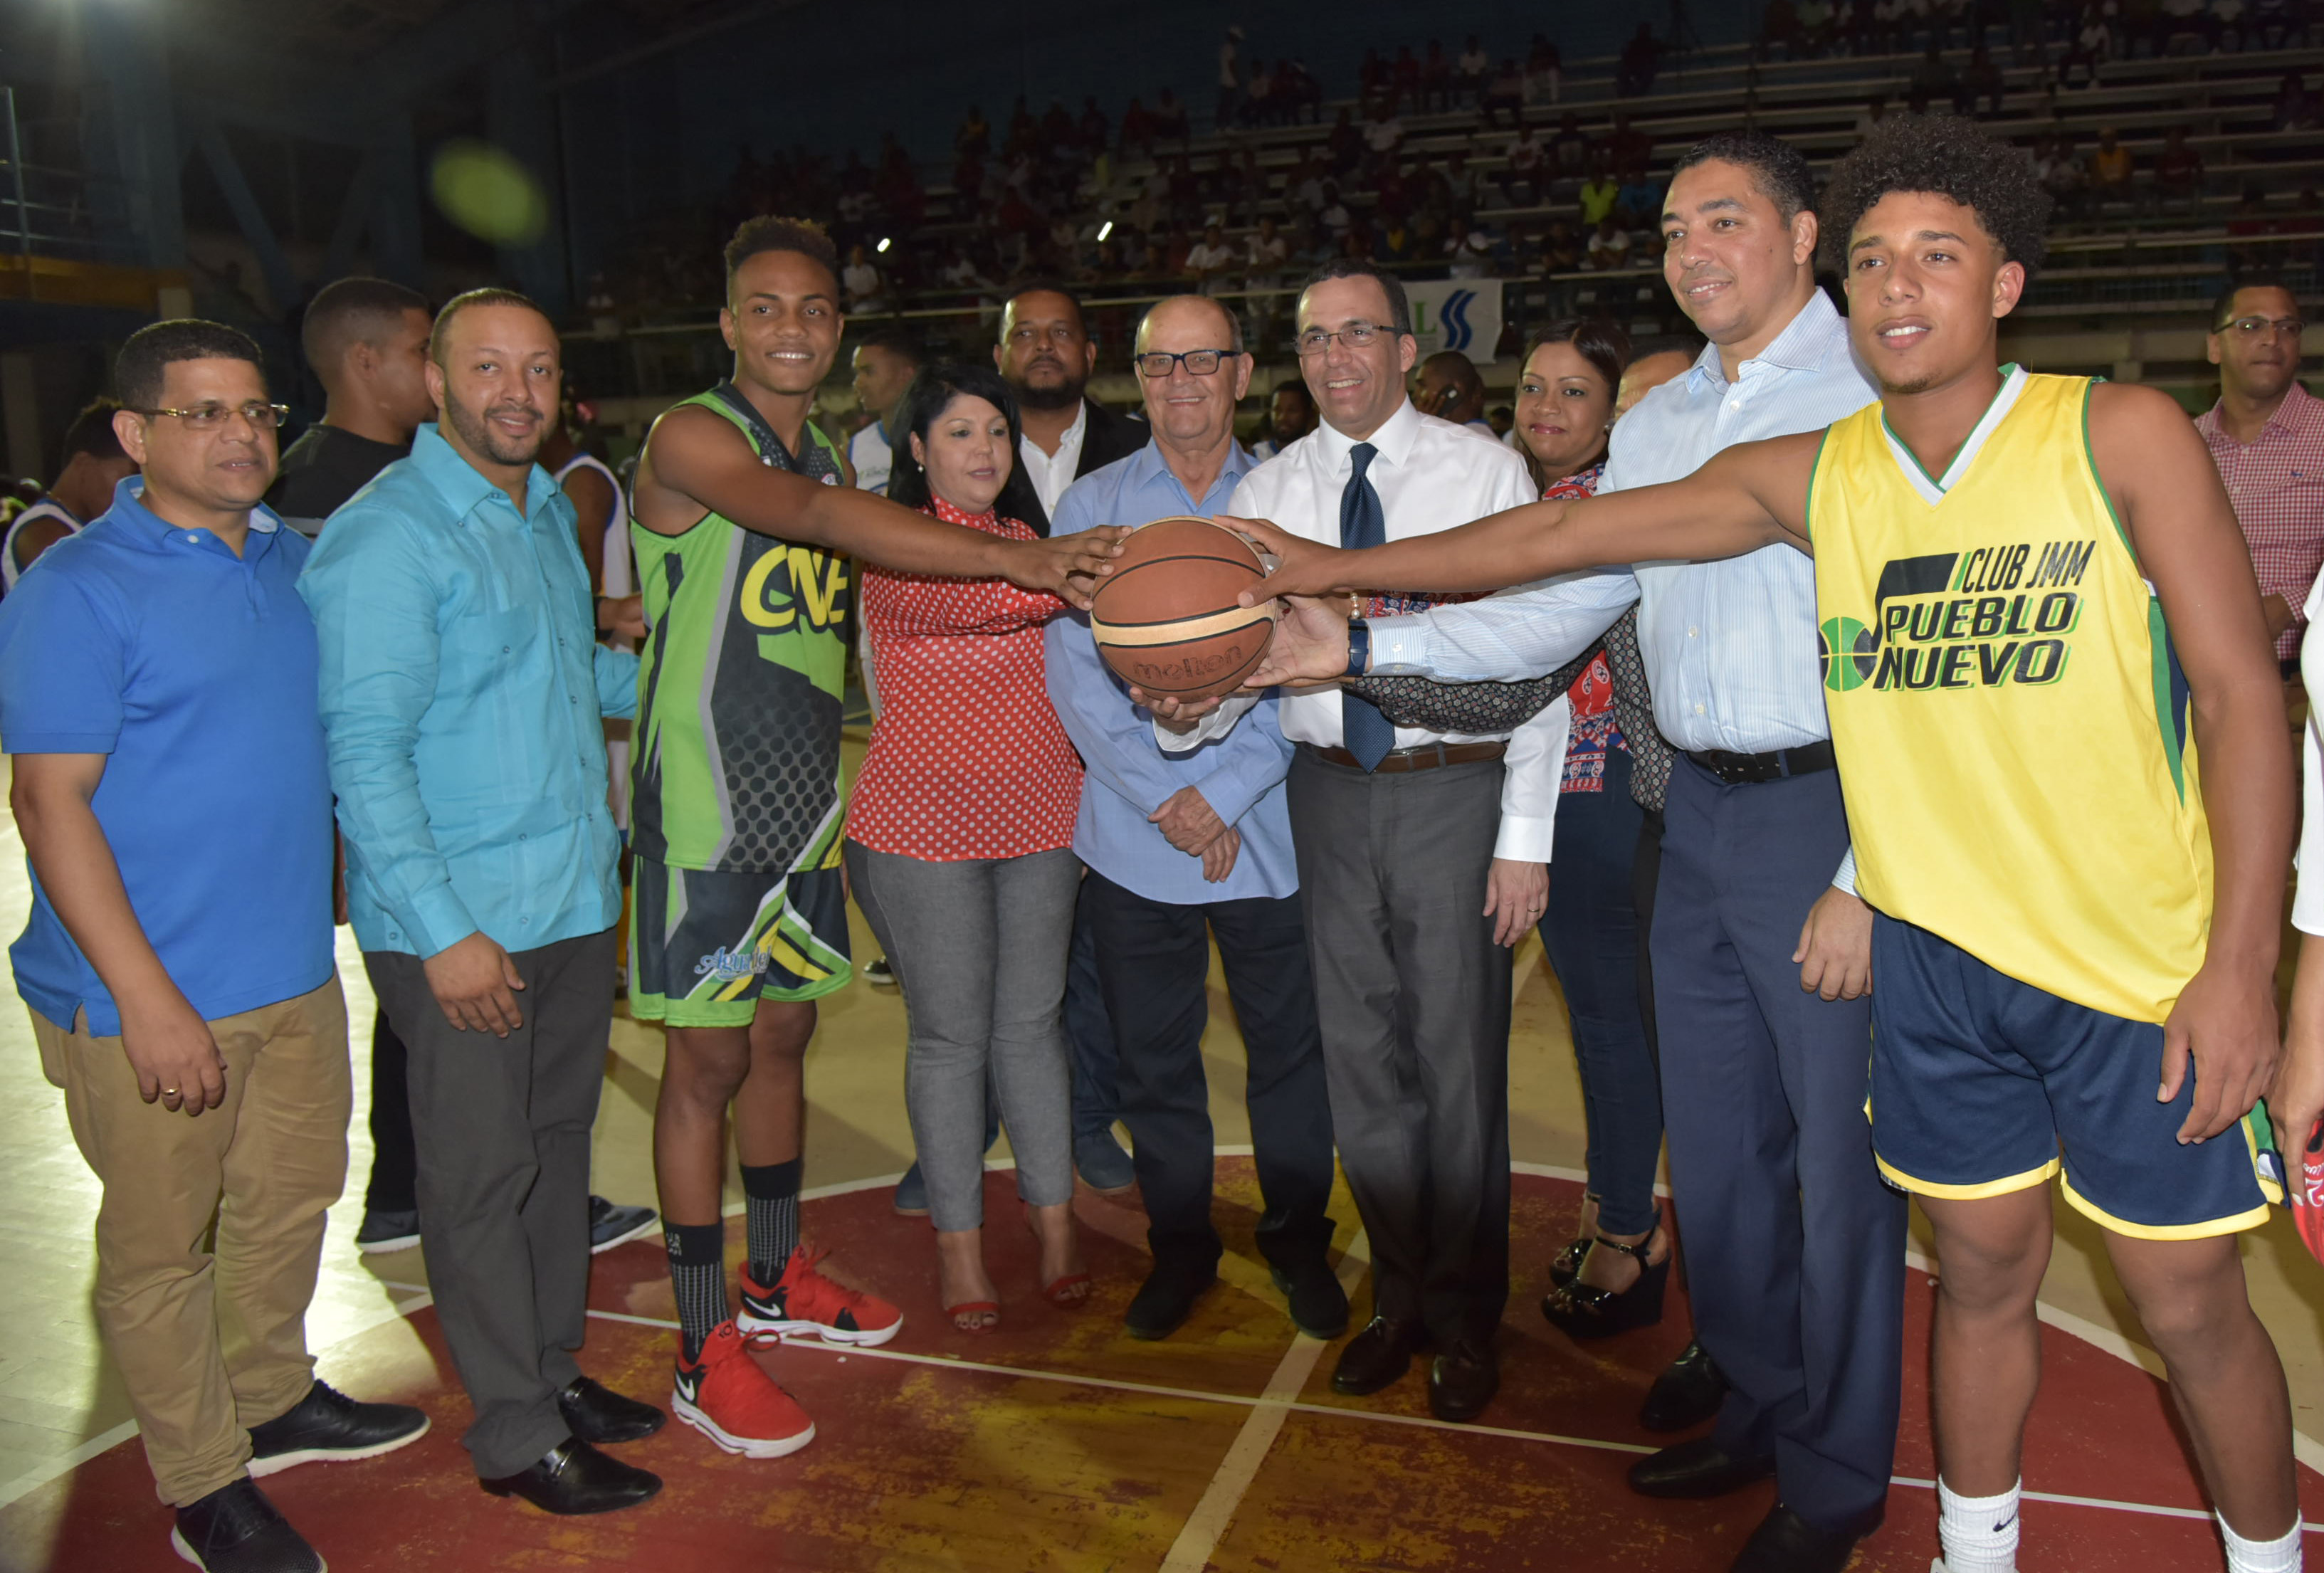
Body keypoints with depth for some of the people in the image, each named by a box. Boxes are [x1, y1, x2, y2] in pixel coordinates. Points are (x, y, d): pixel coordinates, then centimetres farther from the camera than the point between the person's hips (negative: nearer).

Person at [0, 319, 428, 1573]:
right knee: (161, 1246, 9)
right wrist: (148, 998, -21)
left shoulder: (294, 559, 7)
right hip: (150, 999, -6)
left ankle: (271, 1400, 42)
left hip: (296, 972, 7)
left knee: (290, 1200, 21)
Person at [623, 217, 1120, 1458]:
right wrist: (1016, 558, -40)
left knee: (782, 1036, 17)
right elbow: (815, 514, -31)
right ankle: (704, 1351, 13)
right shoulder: (691, 439, -12)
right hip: (709, 799, -7)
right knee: (708, 1058, 0)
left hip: (807, 795, 7)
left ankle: (777, 1278, 35)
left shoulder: (823, 452, 13)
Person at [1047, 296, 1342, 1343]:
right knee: (1154, 1055, 10)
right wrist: (1161, 798, -11)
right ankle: (1179, 1247, 28)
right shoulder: (1090, 507, 5)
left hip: (1268, 830, 0)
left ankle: (1298, 1243, 28)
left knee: (1290, 1044, 8)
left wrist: (1227, 794, -11)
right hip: (1133, 837, 1)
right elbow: (1072, 672, -3)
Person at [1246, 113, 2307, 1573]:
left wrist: (2241, 963, -16)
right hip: (1942, 959, 3)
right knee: (1983, 1274, 16)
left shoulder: (2119, 434, -10)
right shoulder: (1811, 476, -2)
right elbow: (1560, 534, 1)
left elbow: (2243, 694, -10)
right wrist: (1337, 569, 2)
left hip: (2144, 968, -2)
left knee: (2191, 1305, 9)